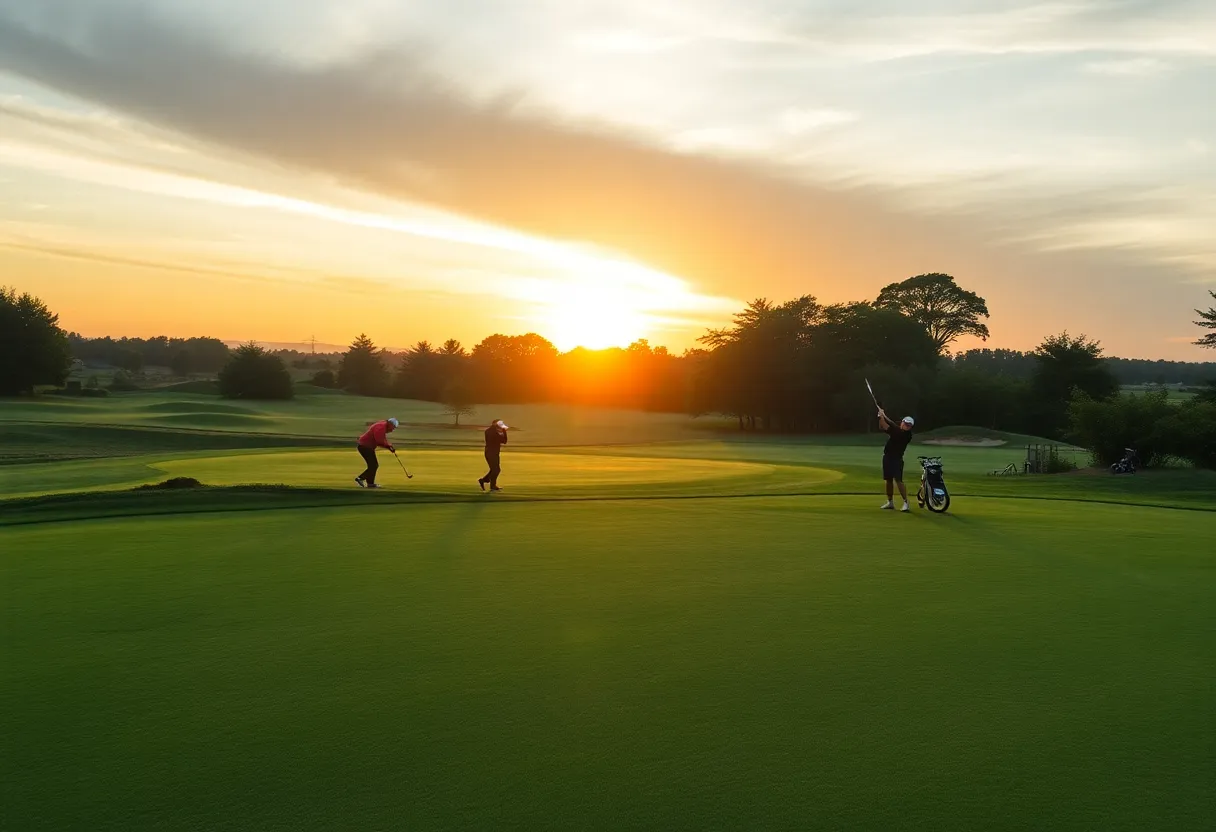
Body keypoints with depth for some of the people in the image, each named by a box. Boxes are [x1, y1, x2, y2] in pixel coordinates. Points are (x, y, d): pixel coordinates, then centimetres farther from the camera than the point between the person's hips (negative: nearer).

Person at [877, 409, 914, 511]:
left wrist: (884, 416, -21)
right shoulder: (895, 430, 7)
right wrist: (881, 417, -6)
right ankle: (890, 502, 22)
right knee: (889, 480, 12)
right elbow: (881, 428, 12)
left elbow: (893, 427, -22)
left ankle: (906, 503, -14)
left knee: (898, 480, -15)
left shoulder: (907, 434, -13)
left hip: (897, 459, -7)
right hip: (887, 457, 7)